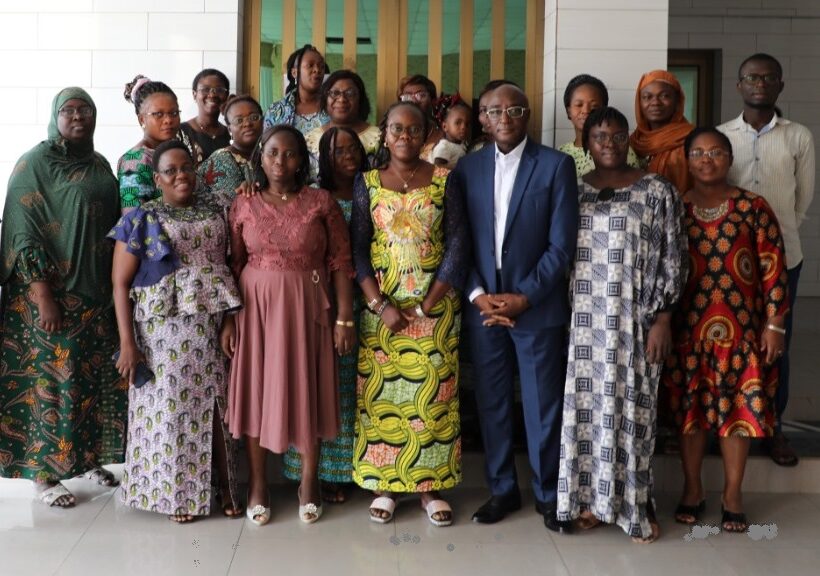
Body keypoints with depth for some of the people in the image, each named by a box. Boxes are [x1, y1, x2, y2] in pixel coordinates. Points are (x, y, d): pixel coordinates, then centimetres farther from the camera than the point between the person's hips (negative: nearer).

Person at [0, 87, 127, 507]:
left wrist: (117, 287, 13)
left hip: (98, 292, 6)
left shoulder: (100, 165, 12)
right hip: (51, 292, -6)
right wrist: (43, 295, -19)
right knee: (50, 380, 1)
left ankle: (88, 458, 27)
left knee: (93, 379, 12)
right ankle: (45, 473, 13)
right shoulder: (34, 164, -7)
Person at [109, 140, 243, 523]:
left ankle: (223, 486, 21)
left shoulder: (214, 214, 9)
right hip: (163, 330, -3)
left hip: (210, 327, 3)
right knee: (170, 407, 4)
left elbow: (226, 268, 10)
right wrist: (127, 342, -11)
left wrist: (229, 321, -2)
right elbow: (120, 284, -5)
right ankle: (177, 494, 17)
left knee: (214, 406, 9)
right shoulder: (141, 219, -2)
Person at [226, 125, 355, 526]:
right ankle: (257, 483, 19)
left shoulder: (322, 202, -1)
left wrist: (345, 318, -8)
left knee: (307, 388, 6)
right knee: (256, 388, 6)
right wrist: (229, 317, -1)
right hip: (255, 306, 1)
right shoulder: (244, 205, 3)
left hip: (306, 308, -1)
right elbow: (233, 265, 4)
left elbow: (341, 262, -3)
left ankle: (309, 482, 21)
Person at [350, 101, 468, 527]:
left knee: (433, 394, 3)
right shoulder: (367, 183, 4)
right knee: (382, 393, 3)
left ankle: (430, 484, 15)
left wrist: (428, 303, -11)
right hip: (381, 304, 1)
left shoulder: (443, 180, 1)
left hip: (435, 304, 0)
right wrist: (380, 305, -12)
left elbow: (457, 243, -3)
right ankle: (384, 484, 15)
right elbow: (358, 248, -1)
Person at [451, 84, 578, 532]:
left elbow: (562, 245, -7)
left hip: (537, 306, -3)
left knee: (542, 405, 6)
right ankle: (502, 490, 27)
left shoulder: (555, 165, -3)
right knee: (491, 403, 11)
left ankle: (548, 494, 23)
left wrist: (523, 297, -13)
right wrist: (478, 294, -7)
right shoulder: (468, 167, 6)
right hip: (483, 306, 3)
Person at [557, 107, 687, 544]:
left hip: (634, 321, -2)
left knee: (631, 405, 2)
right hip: (584, 320, 3)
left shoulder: (657, 191, 0)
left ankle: (635, 501, 16)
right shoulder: (573, 191, 8)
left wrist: (662, 320, -8)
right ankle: (591, 496, 19)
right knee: (586, 403, 6)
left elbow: (672, 258, -2)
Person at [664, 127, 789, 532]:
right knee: (689, 408, 8)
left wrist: (774, 324, -6)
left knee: (737, 408, 6)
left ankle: (732, 494, 21)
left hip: (741, 328, -1)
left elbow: (773, 268, -2)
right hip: (688, 329, 1)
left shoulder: (752, 207, -1)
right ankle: (692, 489, 25)